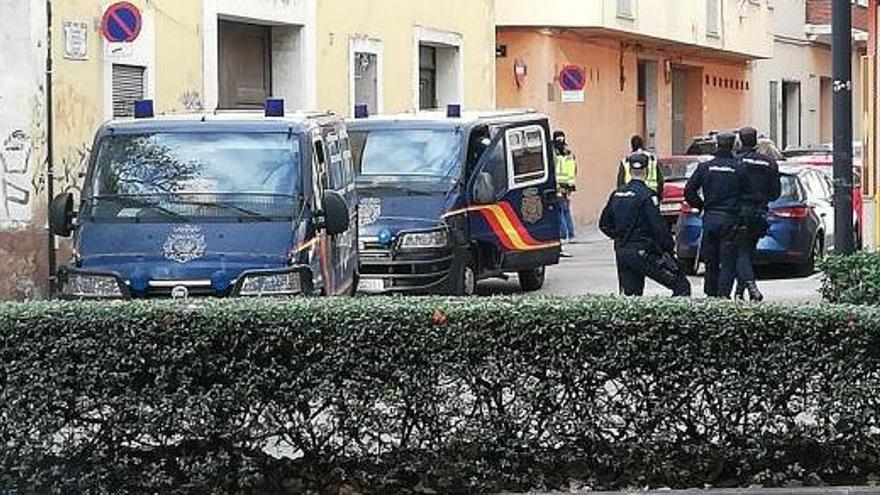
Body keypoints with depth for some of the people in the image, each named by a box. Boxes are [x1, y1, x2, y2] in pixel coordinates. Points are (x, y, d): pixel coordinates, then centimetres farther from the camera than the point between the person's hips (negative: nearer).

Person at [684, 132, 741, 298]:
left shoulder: (705, 167, 1)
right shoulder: (739, 168, -6)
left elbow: (689, 191, 1)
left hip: (710, 218, 3)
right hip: (730, 219, -3)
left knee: (711, 261, 12)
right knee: (728, 262, 0)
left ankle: (711, 294, 15)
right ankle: (723, 294, -10)